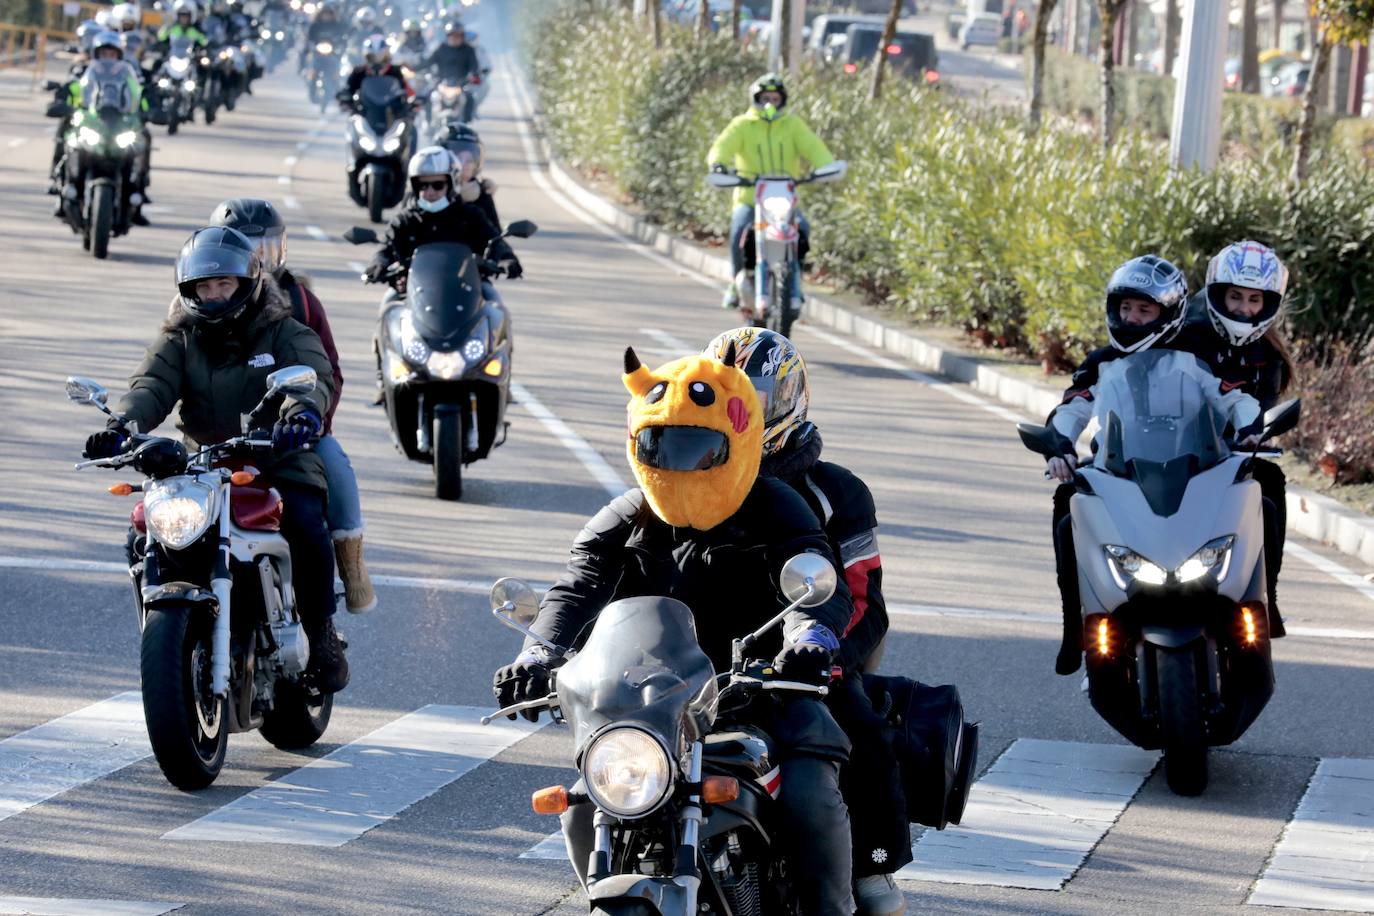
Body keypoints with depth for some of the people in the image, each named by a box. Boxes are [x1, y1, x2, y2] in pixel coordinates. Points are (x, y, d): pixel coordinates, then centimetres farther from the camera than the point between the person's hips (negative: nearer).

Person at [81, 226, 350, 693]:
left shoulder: (284, 333, 4)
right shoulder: (179, 339, 12)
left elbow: (314, 375, -14)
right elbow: (152, 385, -6)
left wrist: (303, 411, -40)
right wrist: (121, 425, -29)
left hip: (278, 461, -2)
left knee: (307, 529, -29)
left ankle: (321, 632, -9)